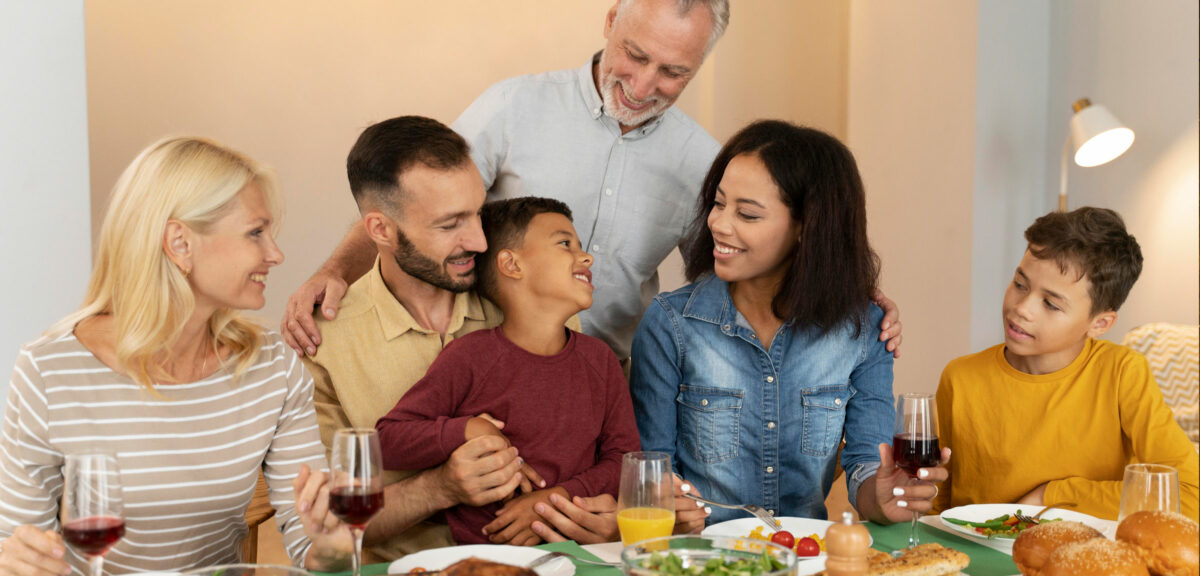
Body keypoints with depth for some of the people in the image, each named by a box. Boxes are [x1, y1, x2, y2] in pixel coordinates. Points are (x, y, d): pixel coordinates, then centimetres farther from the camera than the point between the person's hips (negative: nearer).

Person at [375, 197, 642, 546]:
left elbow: (625, 457, 8)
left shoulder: (600, 360, 10)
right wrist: (463, 431, -16)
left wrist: (560, 498, -8)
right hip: (479, 553, 2)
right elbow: (385, 440, -1)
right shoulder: (469, 358, -3)